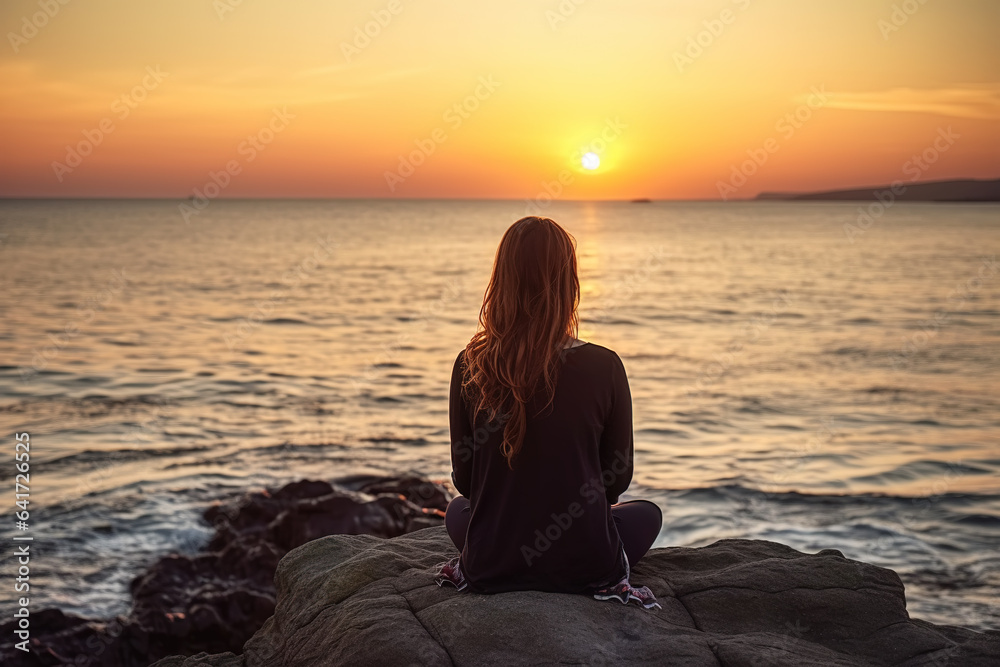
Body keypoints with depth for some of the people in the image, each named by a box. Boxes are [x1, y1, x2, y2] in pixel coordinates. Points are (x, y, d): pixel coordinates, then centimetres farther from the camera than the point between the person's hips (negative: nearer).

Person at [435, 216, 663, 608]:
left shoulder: (470, 366, -10)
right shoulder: (604, 368, -15)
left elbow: (463, 480, 0)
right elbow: (617, 480, -3)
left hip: (489, 571, 1)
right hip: (584, 569, -1)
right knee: (647, 513, 31)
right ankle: (608, 583, 10)